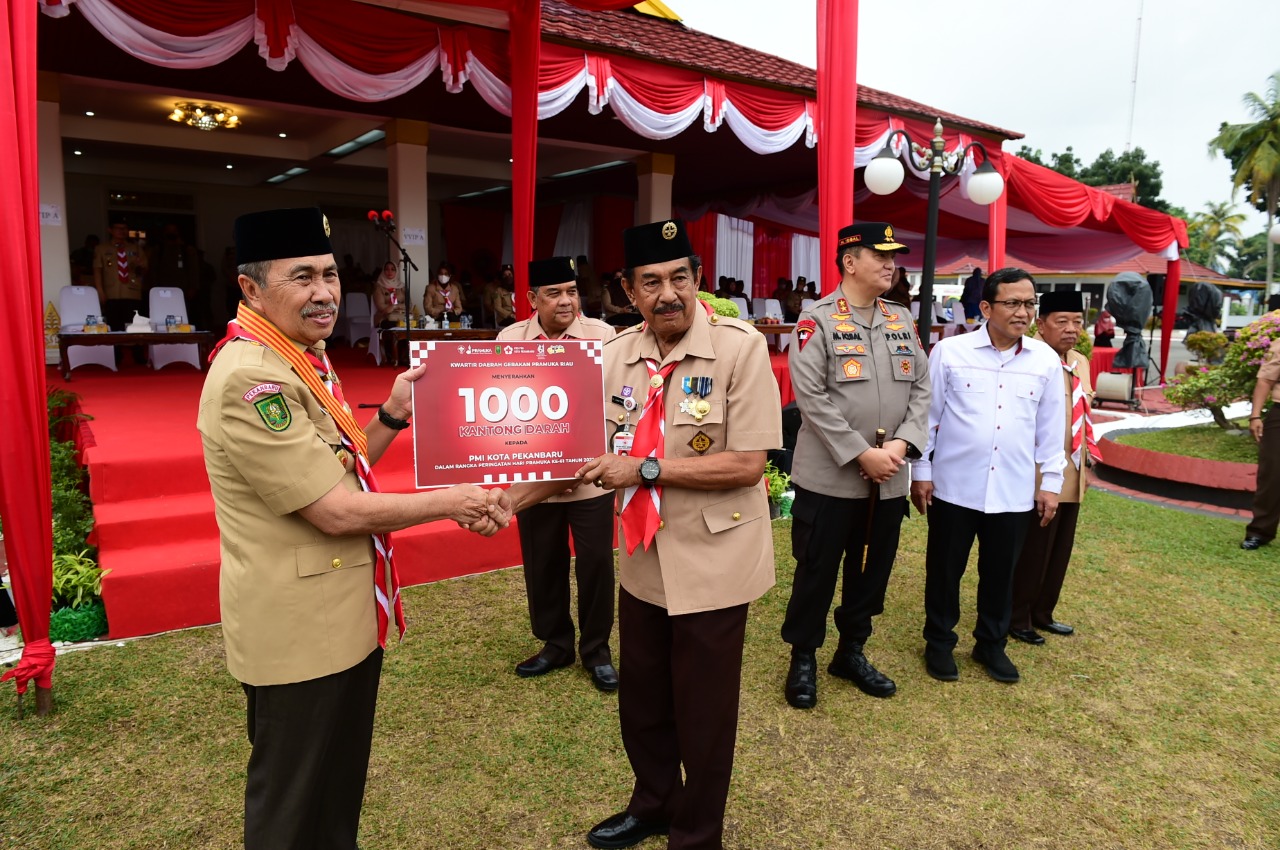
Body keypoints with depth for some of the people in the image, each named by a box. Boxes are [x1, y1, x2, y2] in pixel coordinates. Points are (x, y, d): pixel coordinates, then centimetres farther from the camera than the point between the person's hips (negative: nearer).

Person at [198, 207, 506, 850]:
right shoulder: (248, 378, -24)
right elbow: (337, 511, -24)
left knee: (343, 782, 26)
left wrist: (393, 415, -1)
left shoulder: (306, 357, 7)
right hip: (298, 630, -9)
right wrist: (452, 502, -14)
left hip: (345, 616, 9)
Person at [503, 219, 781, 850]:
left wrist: (645, 469, -22)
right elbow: (585, 449, 5)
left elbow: (747, 465, -21)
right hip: (643, 560, 5)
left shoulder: (740, 347, -17)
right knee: (641, 702, 22)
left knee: (702, 715, 12)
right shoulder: (616, 355, -1)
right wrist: (509, 498, -5)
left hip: (711, 564, -5)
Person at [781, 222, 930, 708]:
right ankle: (803, 659, 25)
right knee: (817, 572, 6)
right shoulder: (817, 320, -8)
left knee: (872, 571, 16)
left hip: (889, 480, 6)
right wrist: (862, 454, -18)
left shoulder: (901, 320, 10)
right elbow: (812, 398, -16)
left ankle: (851, 652, 34)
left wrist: (902, 443, -9)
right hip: (829, 478, -5)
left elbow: (921, 387, 7)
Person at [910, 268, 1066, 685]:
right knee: (944, 569, 10)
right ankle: (939, 642, 29)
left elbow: (1050, 427, 8)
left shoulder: (1046, 360, 2)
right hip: (953, 486, -2)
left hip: (1013, 491, 2)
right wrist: (920, 471, -1)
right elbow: (928, 415, -2)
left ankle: (991, 643, 34)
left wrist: (1050, 481, 9)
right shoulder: (950, 351, -6)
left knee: (1000, 572, 15)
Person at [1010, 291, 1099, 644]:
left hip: (1072, 476, 8)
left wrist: (1087, 462, 18)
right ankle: (1016, 618, 18)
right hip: (1039, 476, -8)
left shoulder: (1081, 362, 12)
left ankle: (1042, 613, 31)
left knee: (1059, 551, 16)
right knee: (1030, 551, 3)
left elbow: (1083, 416, 20)